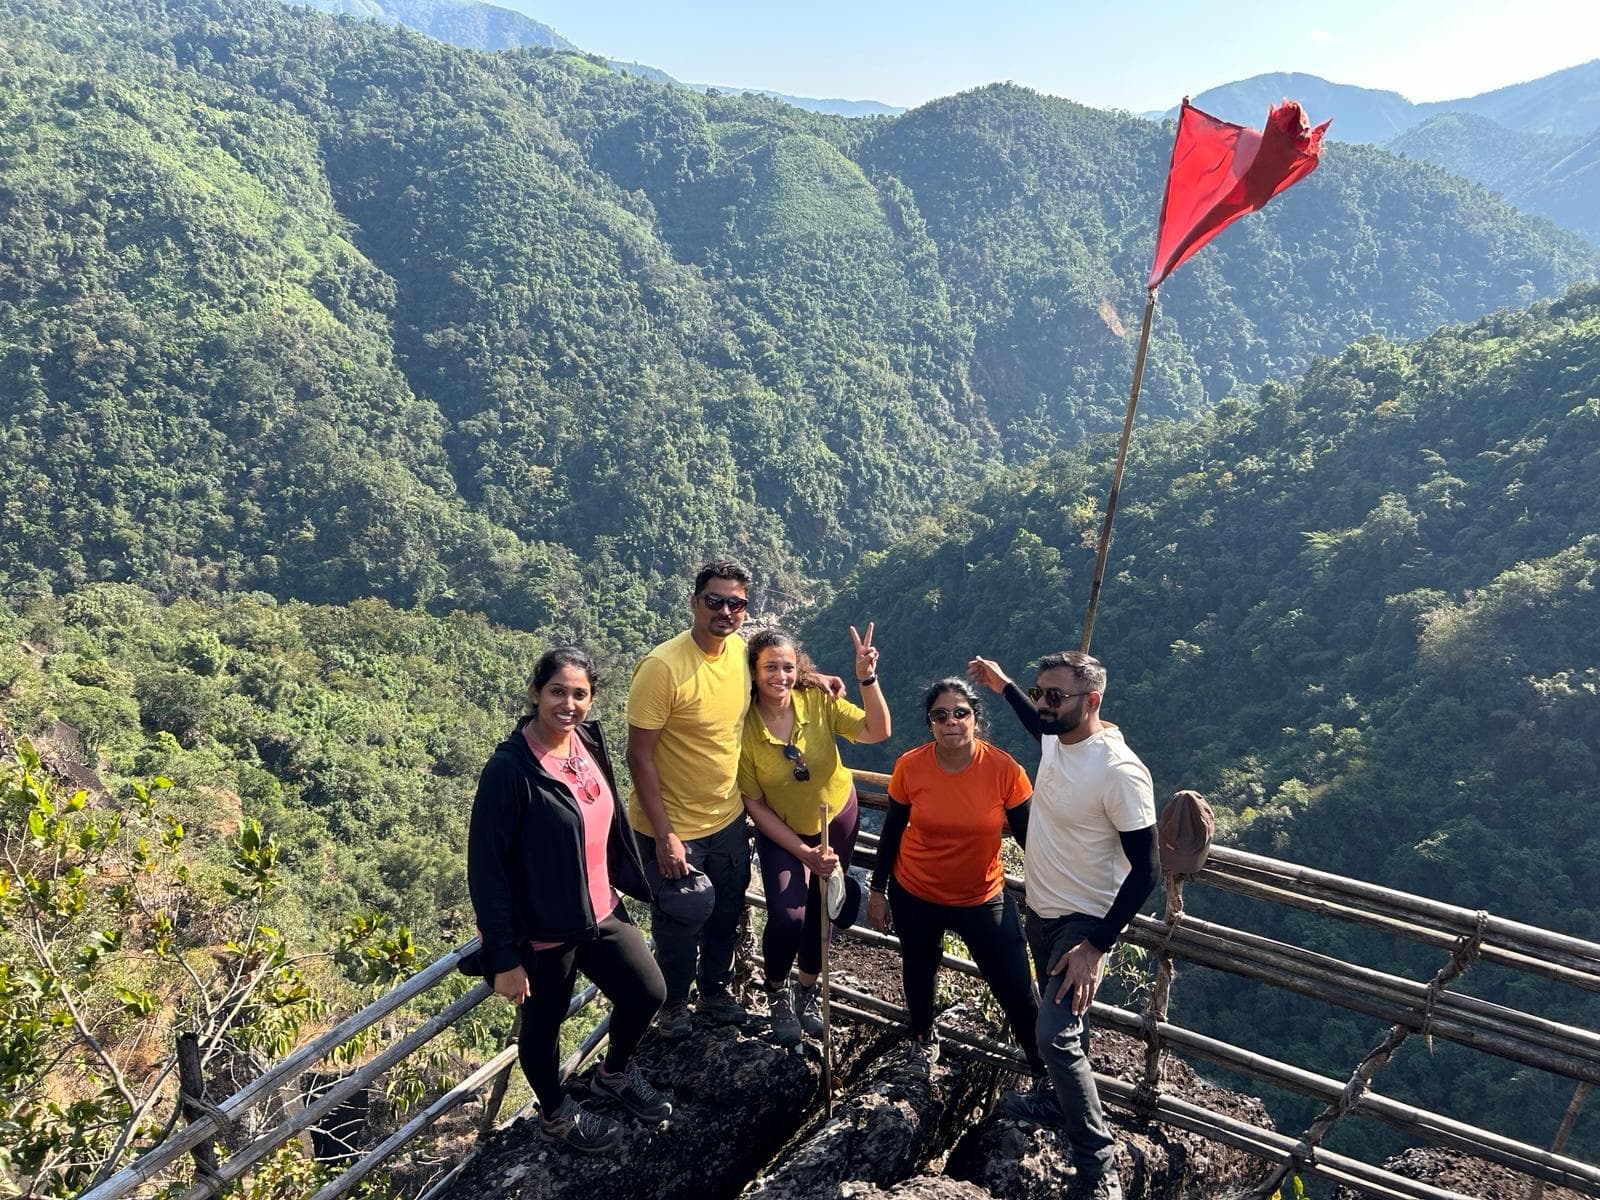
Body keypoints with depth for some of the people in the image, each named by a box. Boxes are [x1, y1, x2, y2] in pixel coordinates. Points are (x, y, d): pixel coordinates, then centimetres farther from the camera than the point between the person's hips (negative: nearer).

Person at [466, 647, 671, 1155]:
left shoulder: (589, 742, -4)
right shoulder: (510, 768, -26)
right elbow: (485, 868, -21)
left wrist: (623, 884, 19)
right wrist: (504, 957, -19)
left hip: (601, 911, 7)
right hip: (542, 930, -7)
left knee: (648, 994, 16)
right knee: (543, 1025, 17)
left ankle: (614, 1075, 46)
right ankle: (556, 1114, 46)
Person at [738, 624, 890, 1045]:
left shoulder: (818, 700, -20)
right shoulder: (743, 728, -24)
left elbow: (877, 732, -24)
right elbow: (754, 804, -17)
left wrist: (868, 679, -38)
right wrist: (804, 852, -19)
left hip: (836, 818, 2)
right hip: (781, 832, -2)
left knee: (821, 911, 14)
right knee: (787, 917, -17)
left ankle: (806, 992, 40)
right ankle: (777, 996, 14)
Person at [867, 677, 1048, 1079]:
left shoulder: (1004, 769, -20)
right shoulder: (910, 766, -17)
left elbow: (1027, 834, -10)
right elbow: (892, 830, -3)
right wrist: (878, 891, 3)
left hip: (982, 899, -1)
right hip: (914, 896, 2)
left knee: (1017, 992, -2)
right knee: (919, 970, 25)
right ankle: (924, 1036, 57)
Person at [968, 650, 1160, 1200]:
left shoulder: (1119, 772, -31)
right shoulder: (1056, 737, -9)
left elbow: (1145, 870, -25)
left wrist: (1097, 946, -24)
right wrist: (1003, 685, 15)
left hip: (1084, 921, -8)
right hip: (1040, 909, 8)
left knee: (1057, 1034, -13)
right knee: (1062, 1018, 26)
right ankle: (1057, 1099, 48)